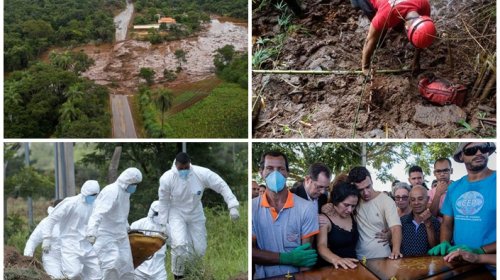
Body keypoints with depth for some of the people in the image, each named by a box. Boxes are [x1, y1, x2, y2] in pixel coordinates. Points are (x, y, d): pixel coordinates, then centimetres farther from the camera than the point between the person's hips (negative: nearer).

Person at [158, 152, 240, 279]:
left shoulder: (201, 173, -23)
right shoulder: (167, 178, -22)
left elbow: (222, 186, -17)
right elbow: (164, 201, -9)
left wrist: (232, 206, -25)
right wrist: (164, 222, -5)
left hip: (195, 214, 2)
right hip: (177, 214, -2)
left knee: (200, 249, 3)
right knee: (180, 245, -23)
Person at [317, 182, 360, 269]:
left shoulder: (353, 216, 10)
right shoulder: (325, 220, -6)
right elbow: (321, 246, -20)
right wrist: (336, 259, -37)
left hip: (352, 266, 3)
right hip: (332, 268, -3)